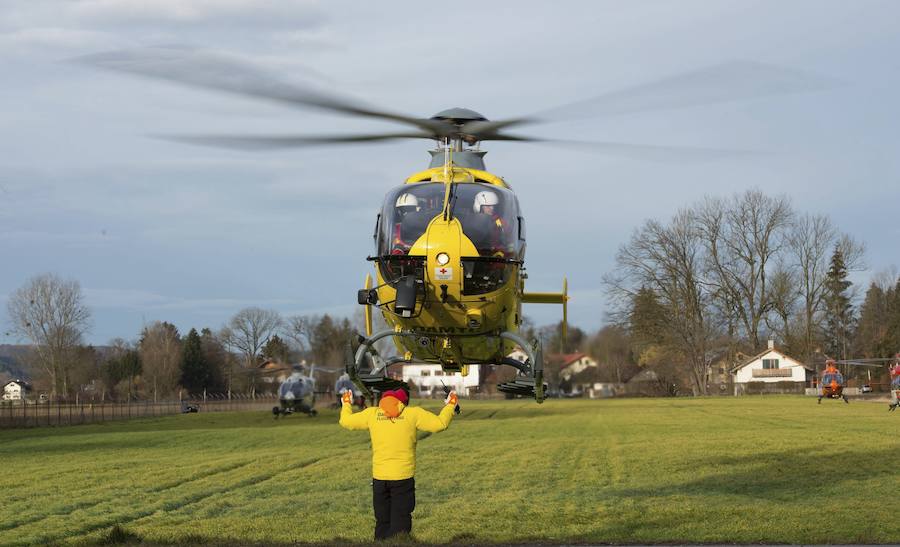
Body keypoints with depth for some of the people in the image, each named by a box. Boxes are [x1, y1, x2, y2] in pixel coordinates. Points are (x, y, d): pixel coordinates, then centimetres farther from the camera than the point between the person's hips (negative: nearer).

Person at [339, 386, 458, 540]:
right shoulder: (413, 414, -4)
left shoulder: (372, 413, 3)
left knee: (382, 522, 12)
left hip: (379, 478, 2)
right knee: (401, 525, 1)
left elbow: (345, 421, 13)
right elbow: (440, 423, -4)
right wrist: (450, 406, 14)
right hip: (403, 477, -2)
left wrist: (346, 404, 33)